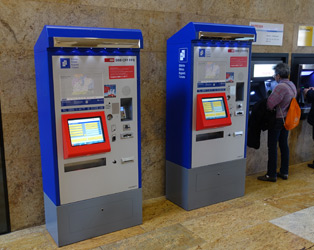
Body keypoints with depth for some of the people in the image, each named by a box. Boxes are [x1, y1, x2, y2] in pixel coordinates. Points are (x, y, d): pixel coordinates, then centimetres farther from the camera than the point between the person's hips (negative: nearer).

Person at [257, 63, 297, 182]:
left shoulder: (280, 87, -24)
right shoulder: (292, 85, 6)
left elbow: (270, 104, -24)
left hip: (277, 120, -9)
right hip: (287, 119, 9)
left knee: (272, 146, 0)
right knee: (284, 145, 15)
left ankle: (271, 175, 8)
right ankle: (284, 172, 25)